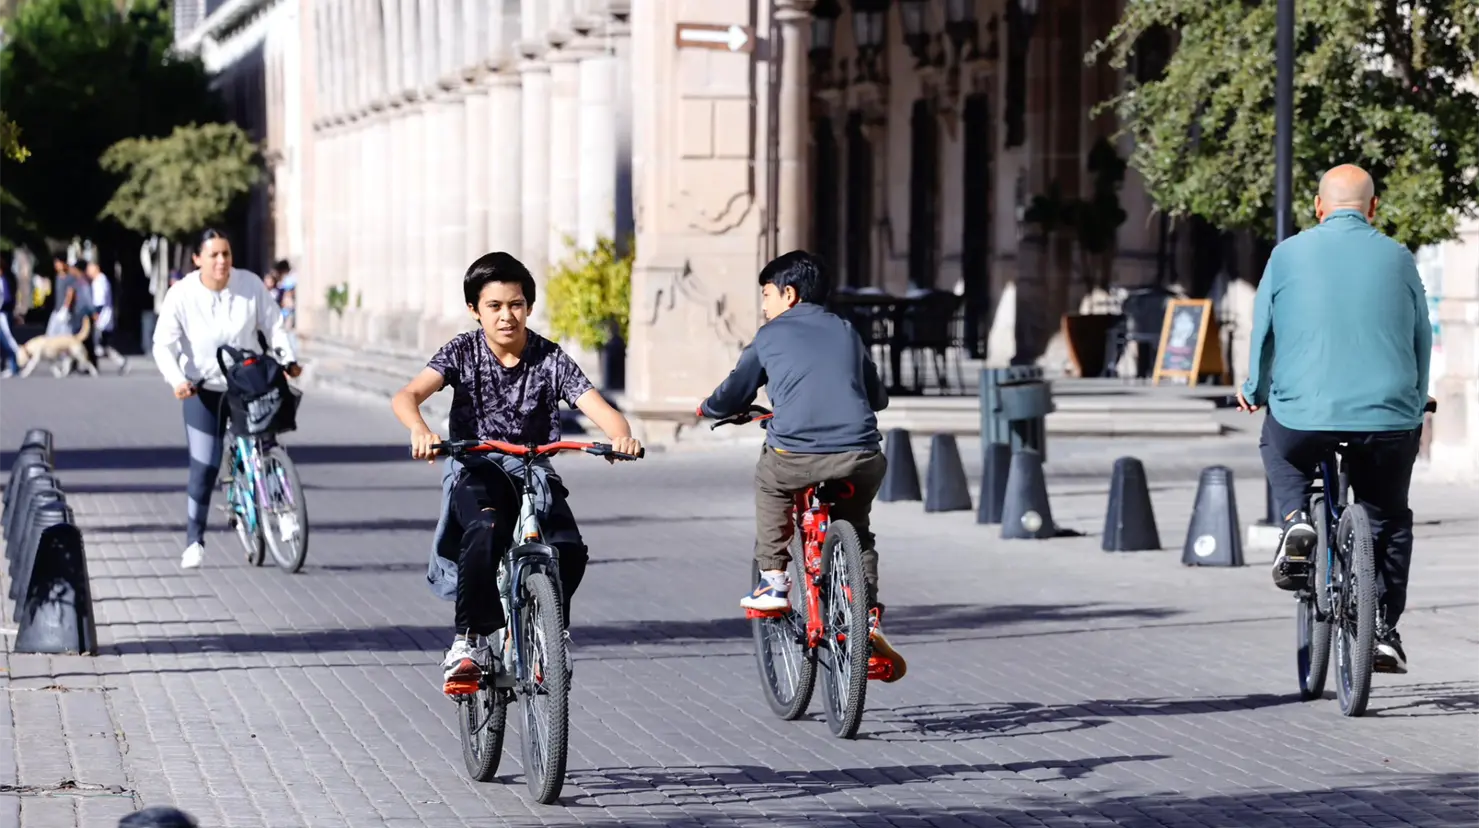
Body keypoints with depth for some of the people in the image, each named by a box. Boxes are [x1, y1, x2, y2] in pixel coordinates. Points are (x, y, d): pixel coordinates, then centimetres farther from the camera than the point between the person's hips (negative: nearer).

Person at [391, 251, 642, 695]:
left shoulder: (551, 359, -3)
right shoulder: (463, 352, -5)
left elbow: (597, 407, -15)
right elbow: (406, 396, -19)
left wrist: (621, 436, -39)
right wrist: (420, 431, -43)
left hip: (533, 471, 2)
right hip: (476, 469, -2)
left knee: (570, 550, -24)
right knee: (485, 531, -36)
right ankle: (464, 643, -24)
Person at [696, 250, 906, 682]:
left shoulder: (771, 335, 15)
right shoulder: (846, 332, 24)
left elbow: (733, 395, 19)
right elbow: (877, 397, 32)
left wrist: (709, 408, 41)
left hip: (795, 457, -3)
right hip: (860, 457, 3)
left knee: (769, 482, 32)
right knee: (856, 531, 27)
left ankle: (773, 578, 24)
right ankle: (869, 620, 12)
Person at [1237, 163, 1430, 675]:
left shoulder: (1289, 254, 2)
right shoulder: (1398, 258, 6)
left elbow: (1262, 332, 8)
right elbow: (1422, 339, 14)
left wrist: (1254, 392, 26)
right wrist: (1415, 404, 31)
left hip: (1304, 413, -1)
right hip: (1388, 416, 1)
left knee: (1279, 446, 33)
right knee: (1388, 518, 21)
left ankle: (1295, 519, 7)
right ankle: (1383, 628, 14)